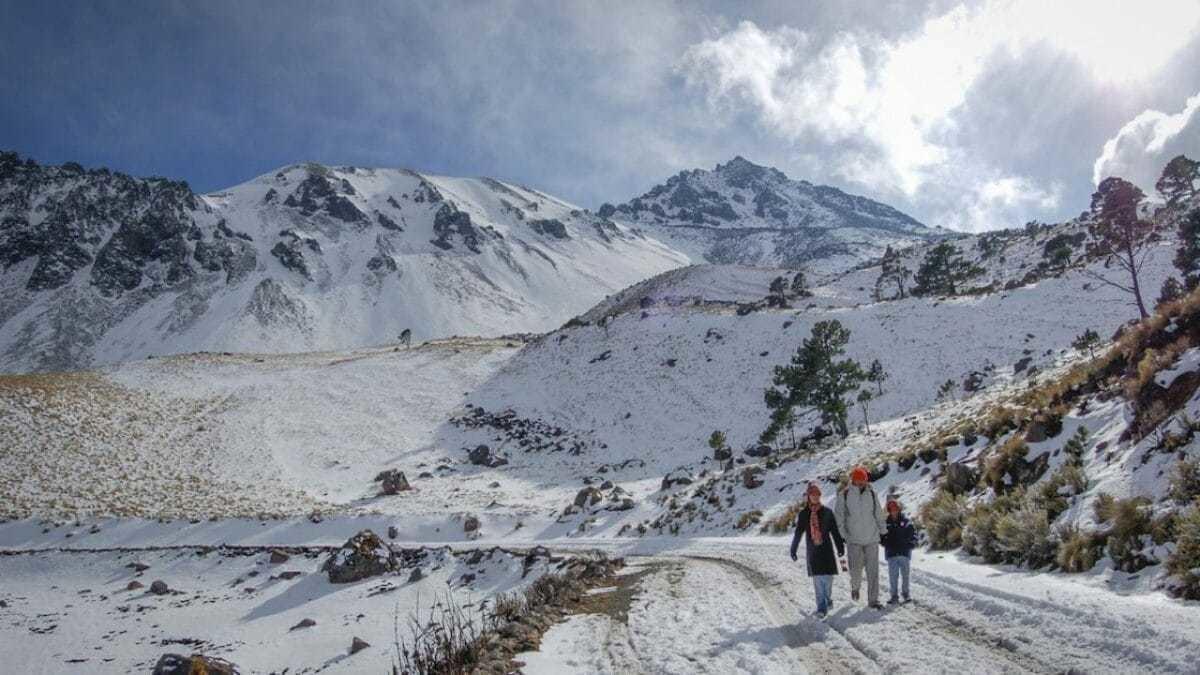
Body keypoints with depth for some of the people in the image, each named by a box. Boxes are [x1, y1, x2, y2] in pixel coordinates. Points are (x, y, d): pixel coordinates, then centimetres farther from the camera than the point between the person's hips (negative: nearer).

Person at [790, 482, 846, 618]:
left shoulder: (827, 512, 2)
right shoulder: (803, 514, 3)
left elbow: (835, 531, 6)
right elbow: (798, 533, 8)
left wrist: (840, 547, 3)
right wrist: (793, 549, 8)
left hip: (826, 549, 0)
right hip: (812, 550, 0)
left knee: (828, 576, -2)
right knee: (817, 579, -4)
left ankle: (827, 598, 24)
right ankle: (821, 607, 1)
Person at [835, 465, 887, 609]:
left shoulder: (871, 493, 1)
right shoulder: (844, 495, -6)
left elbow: (879, 514, 10)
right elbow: (839, 516, -2)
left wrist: (883, 531, 12)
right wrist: (842, 534, -7)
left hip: (872, 538, 2)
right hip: (854, 539, -2)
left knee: (873, 570, 1)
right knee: (855, 569, 0)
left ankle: (873, 600, 8)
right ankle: (855, 587, 32)